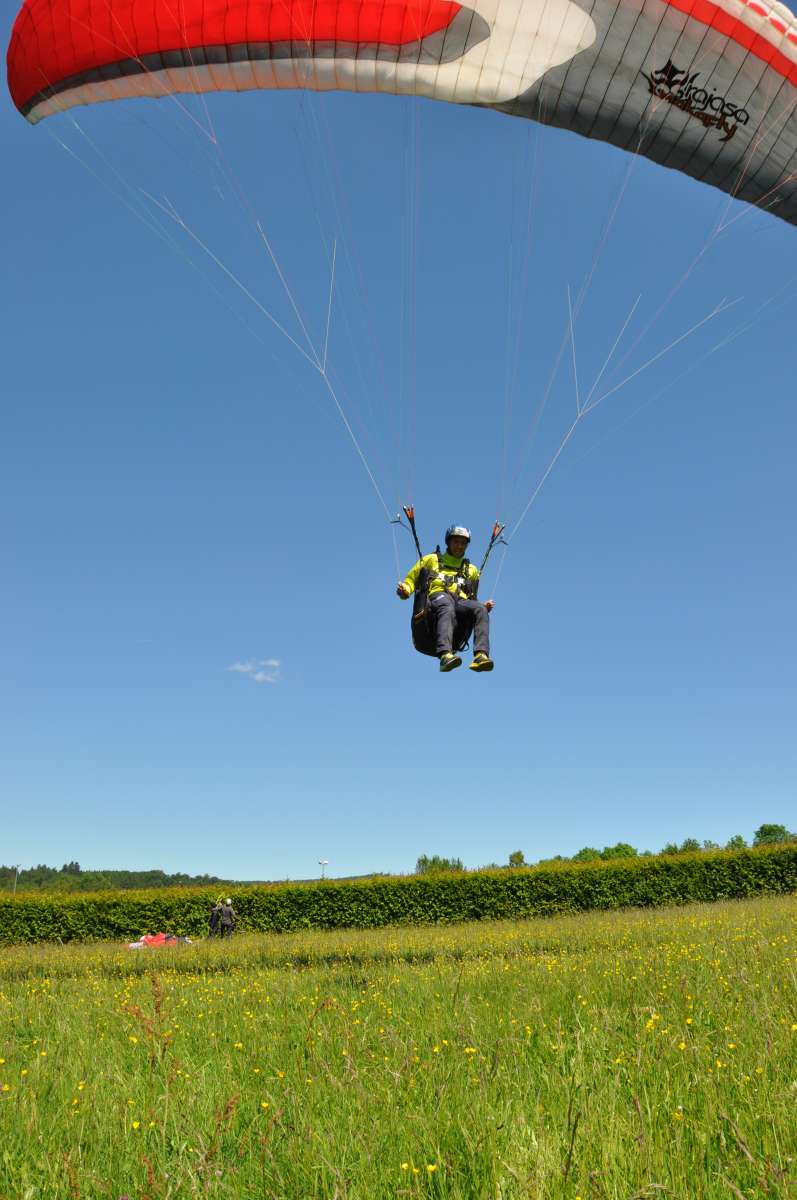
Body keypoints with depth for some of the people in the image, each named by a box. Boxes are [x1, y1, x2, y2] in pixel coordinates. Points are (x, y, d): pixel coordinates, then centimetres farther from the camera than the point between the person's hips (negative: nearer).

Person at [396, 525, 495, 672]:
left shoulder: (471, 570, 35)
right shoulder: (431, 560, 28)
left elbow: (472, 603, 33)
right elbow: (410, 580, 23)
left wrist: (484, 606, 12)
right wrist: (404, 590, 0)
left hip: (461, 602, 3)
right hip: (437, 597, -3)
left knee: (480, 609, -33)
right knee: (447, 609, -41)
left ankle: (481, 656, -51)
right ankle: (445, 656, -64)